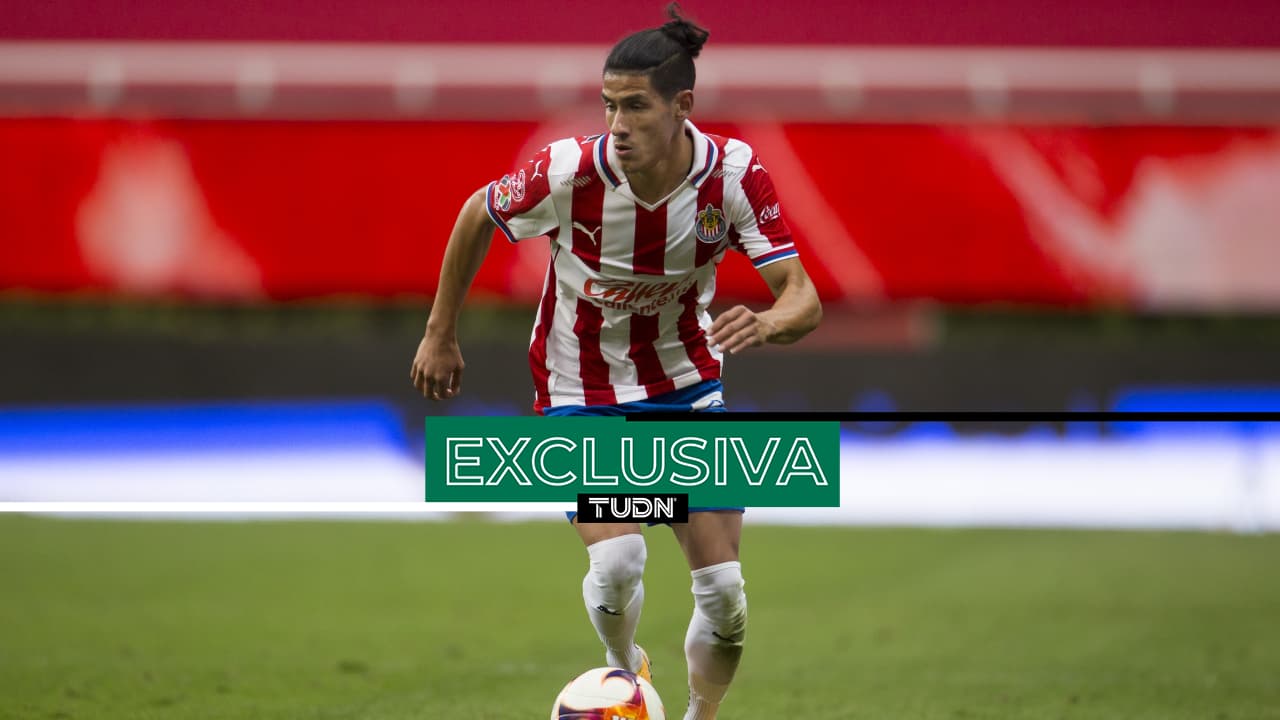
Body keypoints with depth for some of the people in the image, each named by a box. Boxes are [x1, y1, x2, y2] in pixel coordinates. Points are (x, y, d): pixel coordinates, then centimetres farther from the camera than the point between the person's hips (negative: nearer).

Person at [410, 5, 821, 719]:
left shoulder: (734, 173, -20)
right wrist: (441, 333, 2)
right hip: (581, 394, -2)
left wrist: (764, 324, -46)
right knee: (618, 559, -24)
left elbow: (804, 298, -23)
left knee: (725, 593, -6)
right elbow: (478, 214, -3)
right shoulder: (571, 172, -24)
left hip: (686, 386, 2)